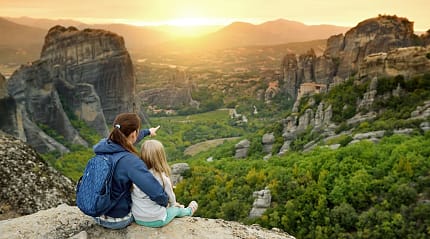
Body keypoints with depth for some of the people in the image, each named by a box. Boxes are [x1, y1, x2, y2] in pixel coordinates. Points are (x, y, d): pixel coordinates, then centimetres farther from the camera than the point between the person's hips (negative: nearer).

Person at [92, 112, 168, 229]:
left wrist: (148, 131, 28)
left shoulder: (103, 145, -11)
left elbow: (127, 138, 11)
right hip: (117, 219, -6)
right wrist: (165, 201, -10)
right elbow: (157, 193, -34)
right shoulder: (130, 161, -30)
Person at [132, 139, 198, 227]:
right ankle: (189, 211, 58)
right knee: (176, 209, 26)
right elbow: (171, 197, -5)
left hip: (137, 219, 4)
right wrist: (173, 205, 20)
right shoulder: (163, 177, -22)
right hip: (156, 221, -3)